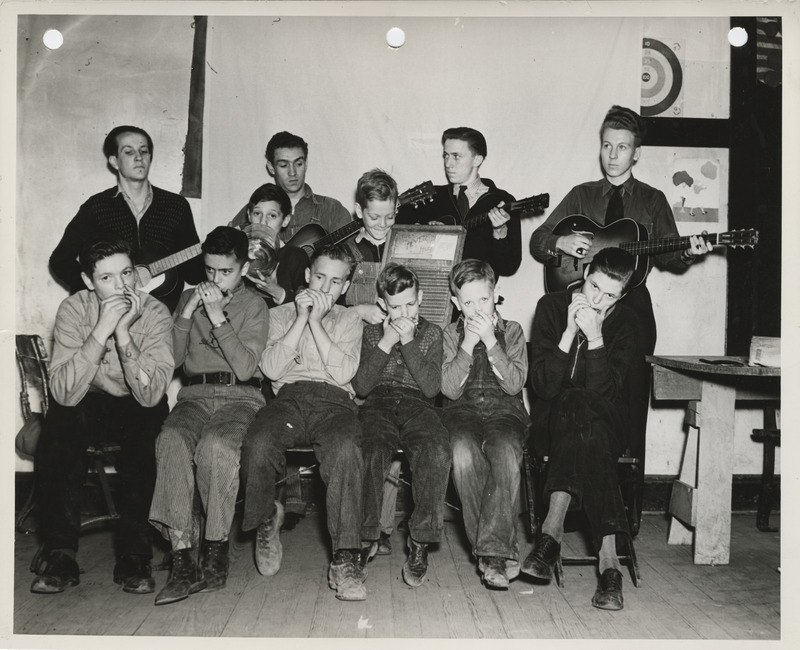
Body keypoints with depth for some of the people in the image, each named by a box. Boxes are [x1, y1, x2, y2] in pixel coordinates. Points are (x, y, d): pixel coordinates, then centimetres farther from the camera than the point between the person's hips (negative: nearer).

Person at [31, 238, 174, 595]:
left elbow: (150, 395, -27)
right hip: (87, 403, 1)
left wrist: (123, 332, -35)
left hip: (138, 407, -1)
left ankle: (133, 557, -18)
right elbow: (63, 393, -26)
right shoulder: (74, 309, -15)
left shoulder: (155, 313, -17)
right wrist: (102, 330, -34)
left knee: (142, 443, -32)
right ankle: (61, 556, -16)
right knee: (55, 437, -29)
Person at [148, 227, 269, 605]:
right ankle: (182, 557, -31)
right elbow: (172, 360, 7)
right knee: (171, 441, -31)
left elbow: (245, 368, -8)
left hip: (240, 396, -3)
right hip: (195, 394, 3)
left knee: (215, 446, -36)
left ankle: (215, 551, -21)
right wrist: (187, 314, -4)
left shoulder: (254, 306, 6)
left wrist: (218, 317, -13)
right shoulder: (189, 299, 17)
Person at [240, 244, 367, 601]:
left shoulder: (350, 320, 22)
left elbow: (343, 373, 2)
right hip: (288, 396, 1)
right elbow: (271, 368, 3)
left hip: (333, 400, 0)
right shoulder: (280, 314, 22)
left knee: (346, 448, -36)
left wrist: (316, 321, 0)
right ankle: (266, 519, -3)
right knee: (257, 443, -34)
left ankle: (345, 558, -33)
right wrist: (302, 317, 0)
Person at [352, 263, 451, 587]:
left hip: (417, 405, 0)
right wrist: (386, 343, -3)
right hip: (377, 405, 0)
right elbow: (361, 387, 4)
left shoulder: (431, 333, 15)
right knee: (370, 453, -34)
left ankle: (421, 540, -25)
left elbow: (432, 387, 1)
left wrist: (409, 342, -5)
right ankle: (365, 537, -18)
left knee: (437, 451, -35)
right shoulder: (370, 333, 17)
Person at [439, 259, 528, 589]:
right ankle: (502, 552, -27)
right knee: (463, 450, -35)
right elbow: (450, 389, -1)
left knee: (506, 451, -36)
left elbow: (515, 384, -4)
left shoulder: (512, 331, 10)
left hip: (505, 411, 0)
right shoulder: (451, 334, 11)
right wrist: (468, 343, -10)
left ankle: (494, 549, -32)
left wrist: (490, 341, -11)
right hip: (463, 411, 0)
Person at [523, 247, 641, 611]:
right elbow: (543, 386, -10)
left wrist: (595, 338, -23)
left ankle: (553, 529, -38)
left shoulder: (626, 324, 0)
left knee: (581, 408, -35)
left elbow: (606, 392, -14)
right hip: (552, 420, 0)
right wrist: (570, 332, -19)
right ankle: (607, 559, -43)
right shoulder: (552, 307, 1)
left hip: (606, 423, 0)